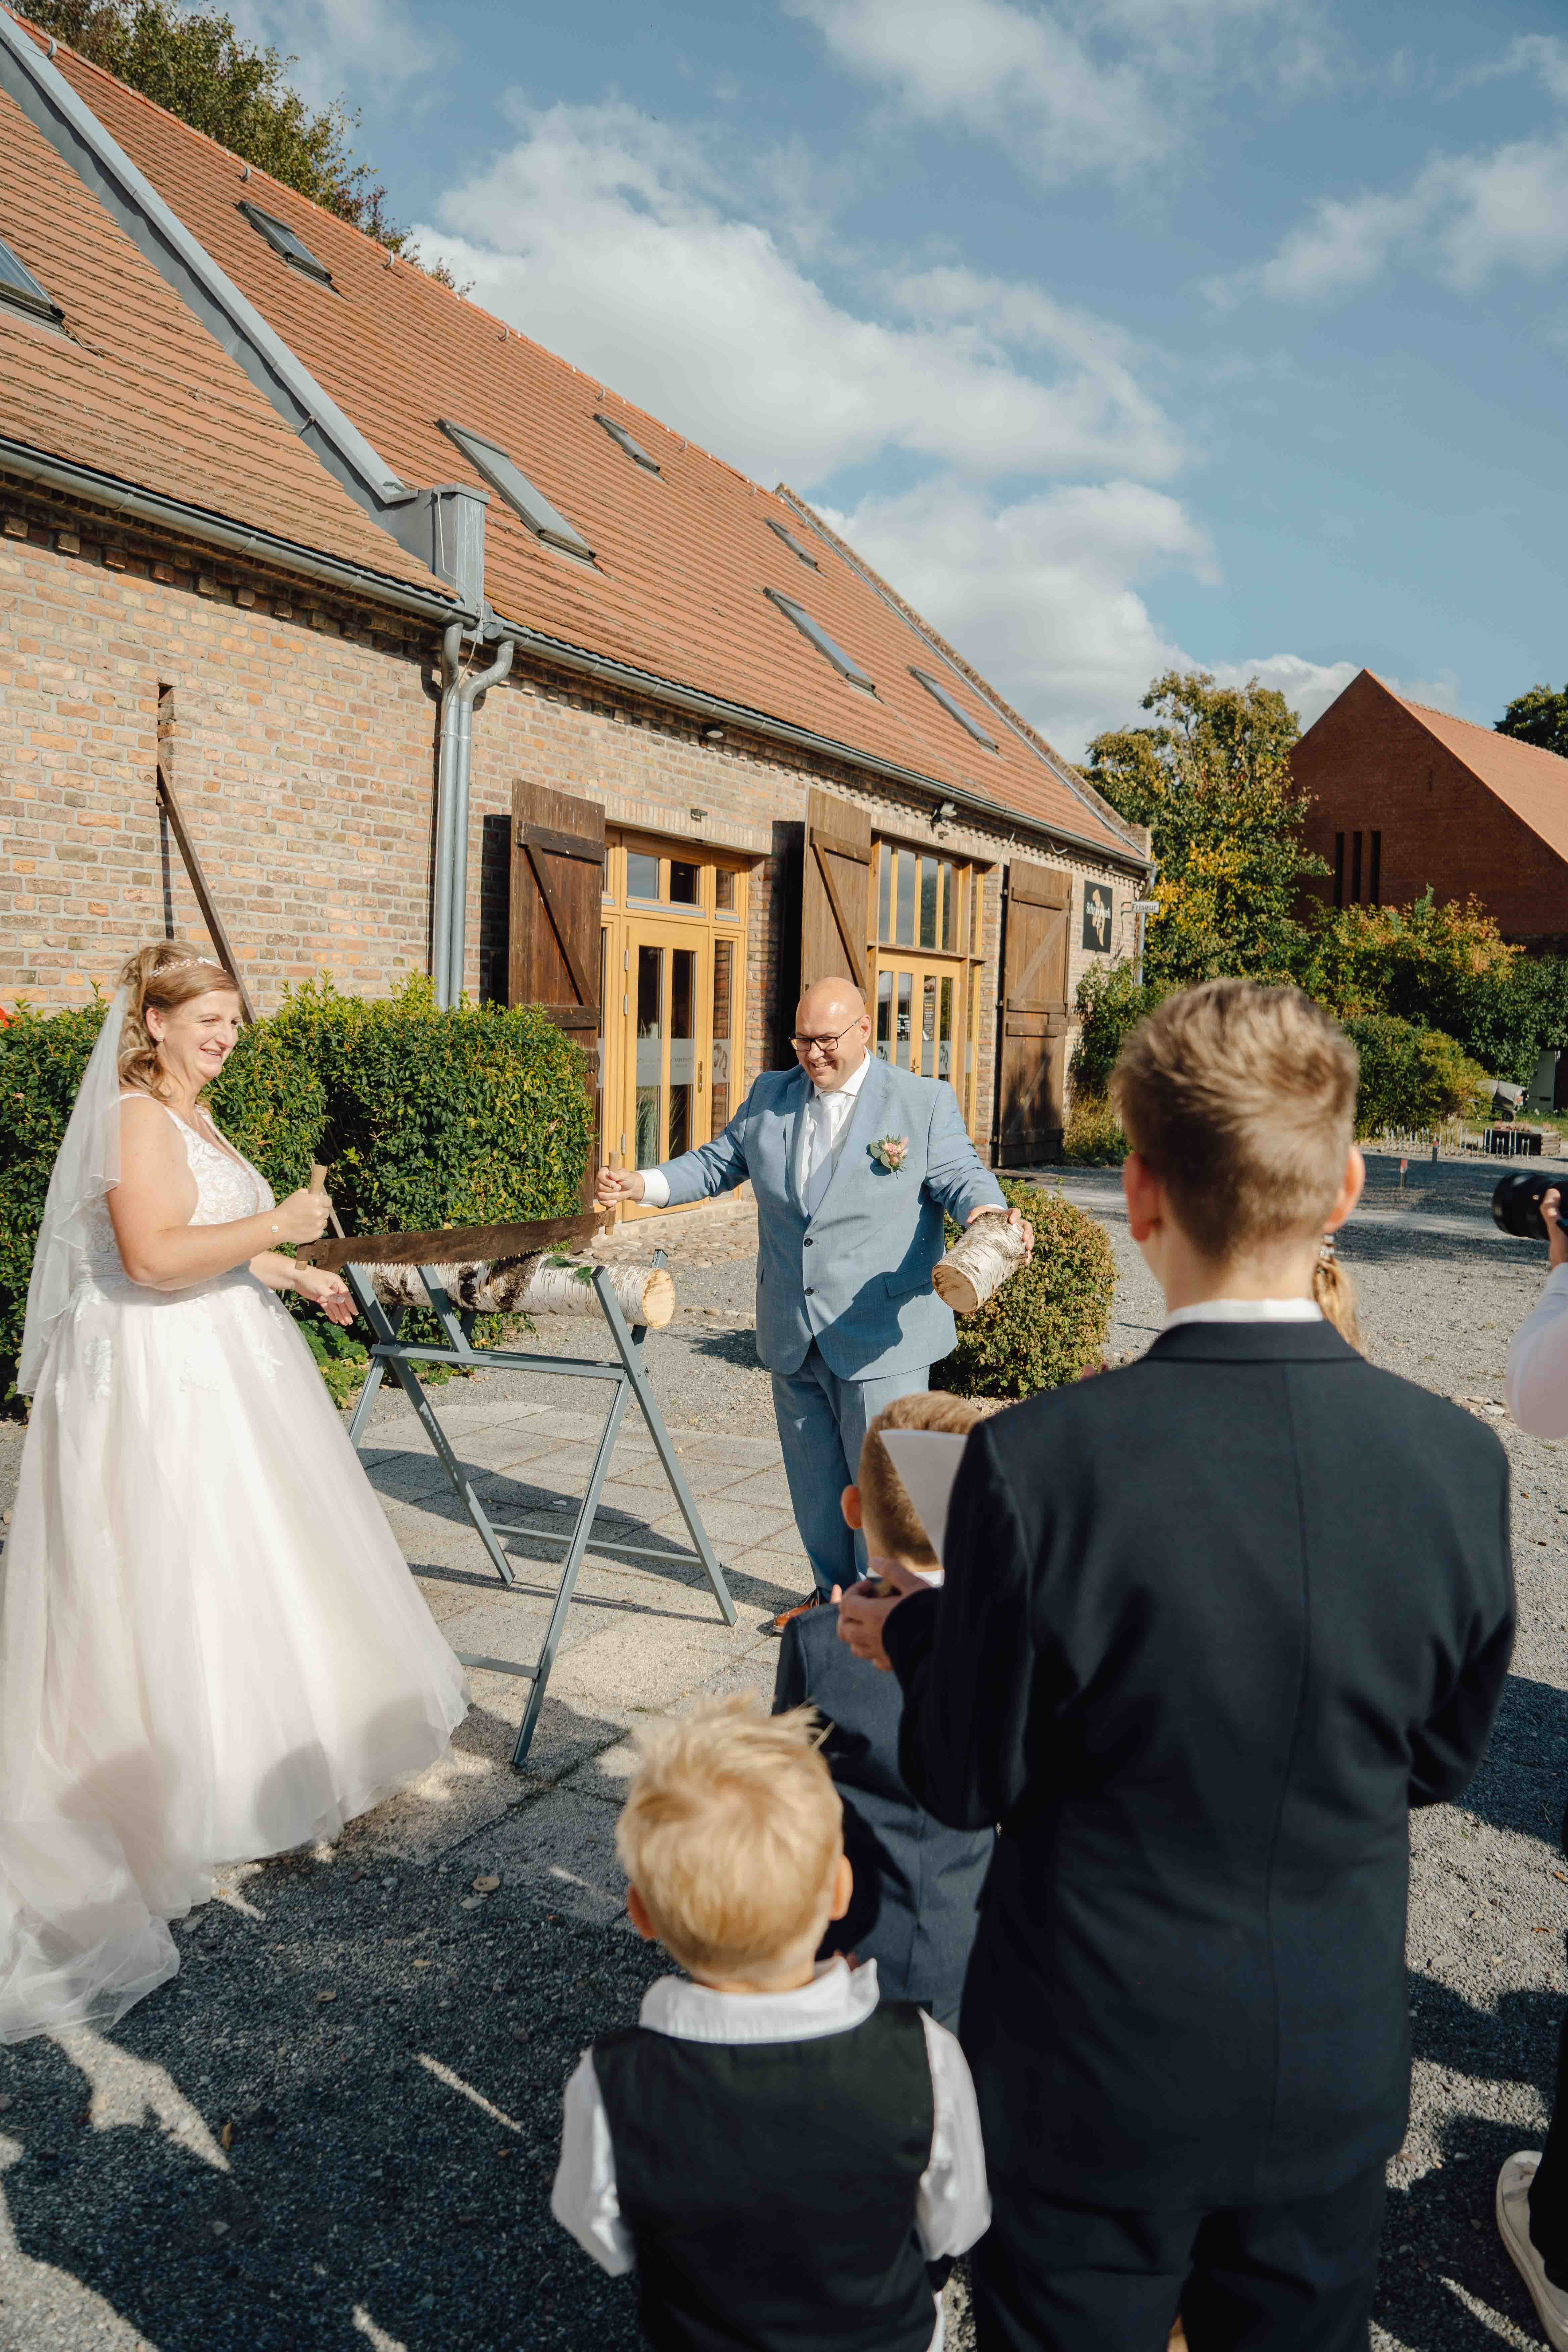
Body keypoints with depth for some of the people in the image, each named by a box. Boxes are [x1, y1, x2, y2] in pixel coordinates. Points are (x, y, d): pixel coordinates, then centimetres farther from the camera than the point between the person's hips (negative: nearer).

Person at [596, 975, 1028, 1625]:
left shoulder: (925, 1102, -2)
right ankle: (834, 1591, 32)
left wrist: (989, 1213, -30)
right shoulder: (769, 1097, 10)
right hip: (792, 1335, 5)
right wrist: (641, 1185, 2)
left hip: (879, 1333, -4)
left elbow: (960, 1176, -8)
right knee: (814, 1474, 15)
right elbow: (714, 1164, 15)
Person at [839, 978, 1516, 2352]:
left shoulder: (1038, 1462, -29)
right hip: (1337, 2083, 3)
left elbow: (965, 1784, -15)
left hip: (1096, 2083, -2)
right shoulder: (1458, 1462, -17)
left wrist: (914, 1636, 3)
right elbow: (1441, 1759, -2)